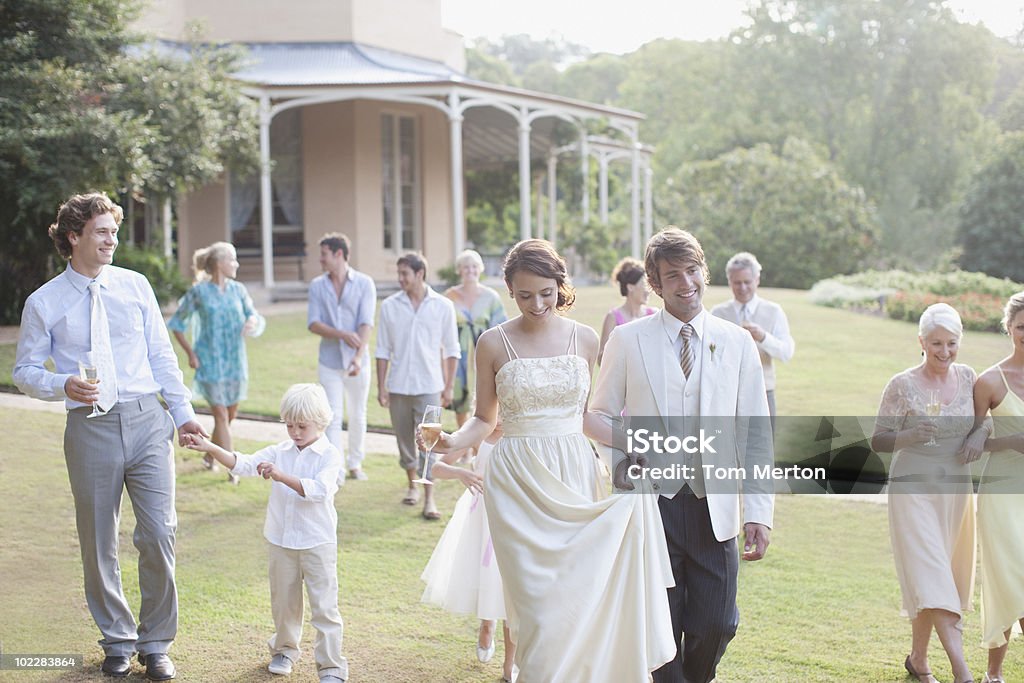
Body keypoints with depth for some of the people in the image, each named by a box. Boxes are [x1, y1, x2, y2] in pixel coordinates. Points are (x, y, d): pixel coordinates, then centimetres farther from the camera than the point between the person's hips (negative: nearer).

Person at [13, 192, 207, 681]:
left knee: (159, 534, -3)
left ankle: (155, 643, 14)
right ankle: (117, 640, 28)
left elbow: (162, 355, 10)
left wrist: (183, 412, 5)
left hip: (146, 421, 1)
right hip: (90, 429, -1)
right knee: (98, 543, 9)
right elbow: (25, 371, 5)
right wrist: (64, 386, -14)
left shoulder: (135, 286, 7)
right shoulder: (44, 303, 1)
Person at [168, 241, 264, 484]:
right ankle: (232, 469, -4)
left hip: (235, 360, 5)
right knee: (221, 415, -6)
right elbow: (176, 323, 2)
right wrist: (190, 352, -5)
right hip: (210, 362, -5)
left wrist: (253, 322, -18)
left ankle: (210, 456, 33)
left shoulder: (237, 289, 6)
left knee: (230, 414, 11)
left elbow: (256, 318, 7)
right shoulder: (199, 291, -6)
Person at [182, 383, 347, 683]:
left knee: (324, 607, -2)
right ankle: (285, 649, 39)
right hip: (282, 542, 5)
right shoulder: (279, 452, 5)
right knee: (283, 601, 18)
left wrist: (282, 476, -36)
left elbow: (319, 489, -26)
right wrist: (211, 449, -18)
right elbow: (244, 464, -4)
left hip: (317, 543, -5)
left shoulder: (329, 455, -10)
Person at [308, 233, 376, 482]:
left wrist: (359, 356, -26)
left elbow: (366, 323, -13)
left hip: (357, 361, -1)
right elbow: (313, 323, -4)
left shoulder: (364, 283, -5)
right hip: (329, 361, 1)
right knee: (333, 417, -4)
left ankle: (355, 463, 27)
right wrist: (343, 335, -20)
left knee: (357, 416, 11)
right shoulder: (317, 285, 3)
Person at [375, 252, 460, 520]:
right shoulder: (389, 306, 2)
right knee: (405, 441, 11)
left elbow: (451, 350, 3)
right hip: (398, 385, 2)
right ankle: (412, 485, 30)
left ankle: (429, 499, -6)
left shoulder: (443, 306, -1)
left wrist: (448, 387, 1)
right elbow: (383, 350, 5)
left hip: (429, 386, -2)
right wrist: (381, 386, 1)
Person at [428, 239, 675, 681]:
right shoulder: (494, 343, 0)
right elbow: (484, 419, 6)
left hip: (574, 478, 2)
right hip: (518, 482, -2)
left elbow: (592, 415, 11)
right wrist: (453, 441, -13)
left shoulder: (585, 339, 5)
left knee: (578, 594, 0)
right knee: (537, 601, -4)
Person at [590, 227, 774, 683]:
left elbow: (755, 434, 5)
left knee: (715, 625, 3)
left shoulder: (737, 343, 6)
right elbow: (601, 416, 9)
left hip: (714, 509, 1)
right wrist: (627, 453, -13)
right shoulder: (627, 341, 2)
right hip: (650, 504, -1)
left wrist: (758, 512, -2)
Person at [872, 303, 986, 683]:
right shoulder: (902, 386, -9)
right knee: (932, 576, -13)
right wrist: (912, 436, -27)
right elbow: (878, 441, -8)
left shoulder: (967, 378, 3)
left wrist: (979, 437, -5)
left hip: (956, 491, 5)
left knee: (940, 577, 11)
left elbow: (981, 420, 18)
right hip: (914, 491, -5)